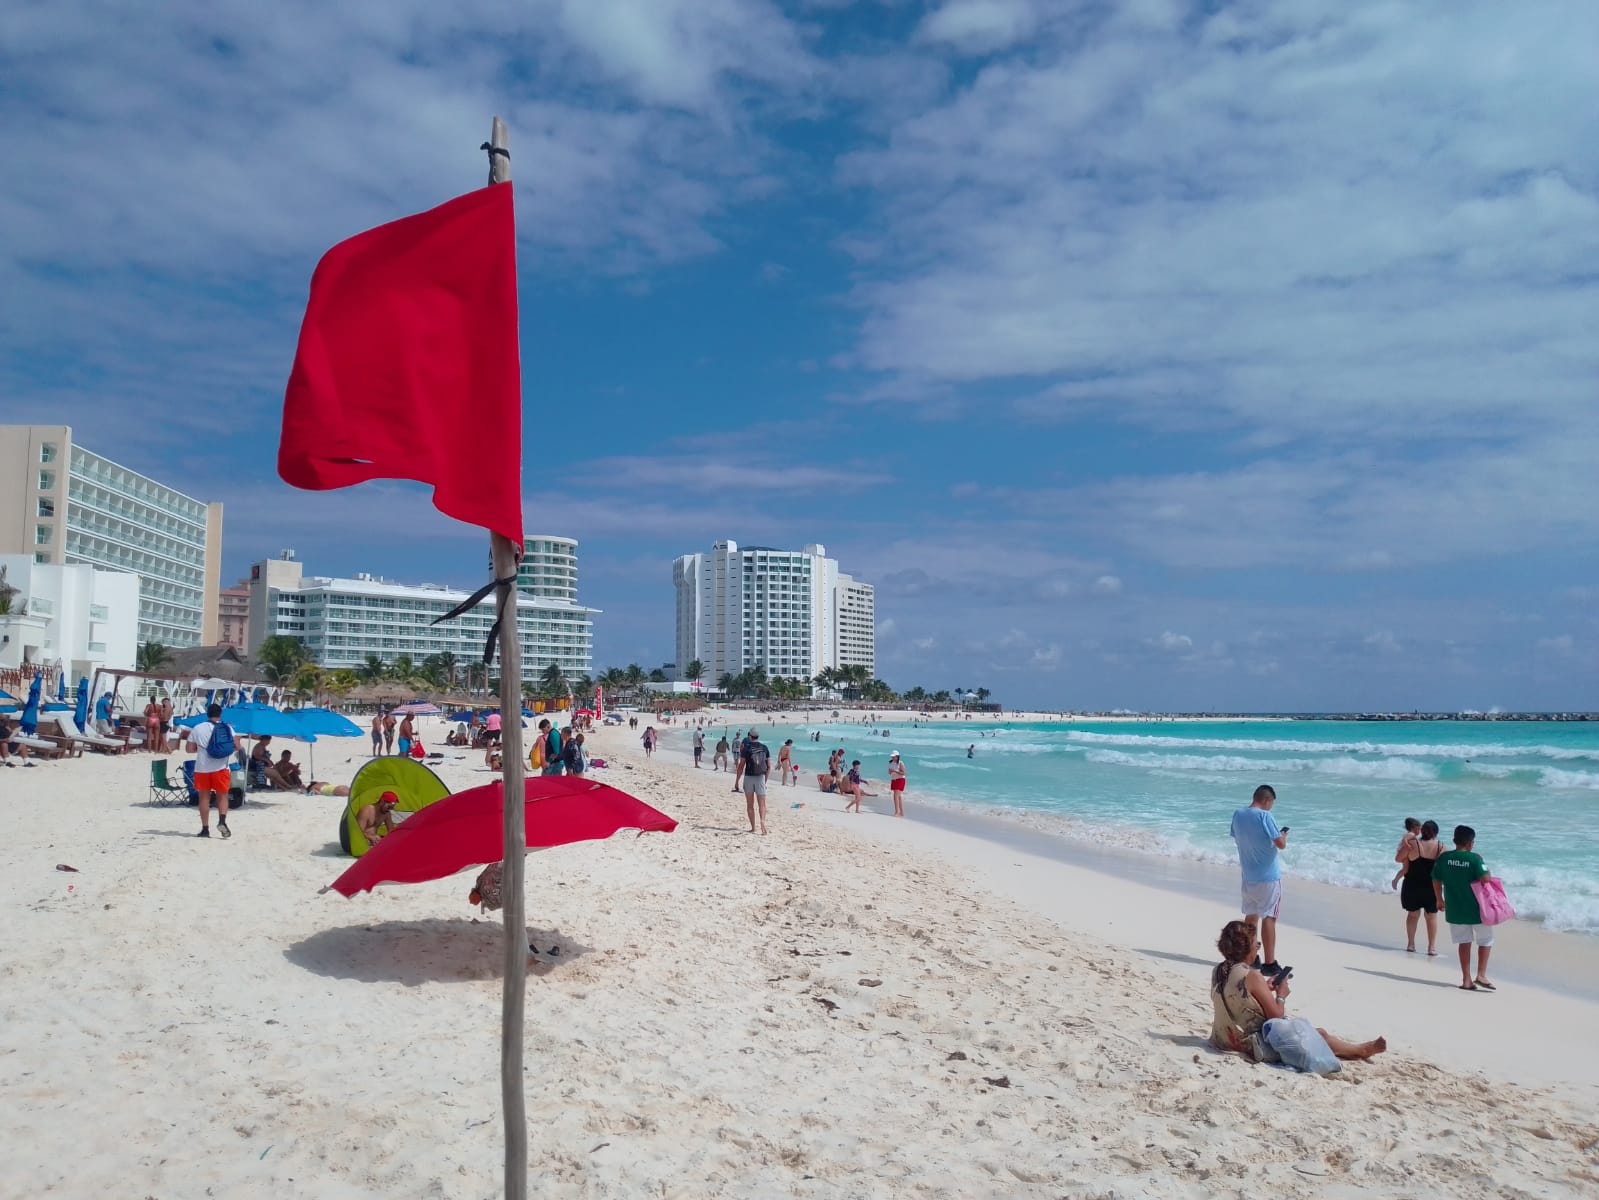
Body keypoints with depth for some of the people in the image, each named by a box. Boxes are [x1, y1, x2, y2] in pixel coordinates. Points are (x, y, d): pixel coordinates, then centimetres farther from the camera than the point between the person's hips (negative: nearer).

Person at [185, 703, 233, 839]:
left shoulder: (197, 729, 3)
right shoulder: (227, 728, 2)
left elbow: (189, 749, 4)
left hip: (202, 768, 1)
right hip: (221, 767, -1)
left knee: (204, 797, 8)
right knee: (222, 796, 8)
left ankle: (205, 829, 7)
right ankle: (222, 821, -15)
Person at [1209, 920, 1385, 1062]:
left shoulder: (1218, 970, -1)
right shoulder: (1252, 976, -24)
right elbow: (1276, 1016, -16)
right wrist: (1281, 995, 0)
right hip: (1255, 1046, -8)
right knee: (1320, 1034, 10)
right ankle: (1362, 1050, 36)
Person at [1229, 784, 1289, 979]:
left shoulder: (1238, 815, 3)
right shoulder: (1265, 816, -18)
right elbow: (1281, 844, -19)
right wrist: (1283, 835, 3)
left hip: (1248, 876, 7)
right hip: (1268, 876, -7)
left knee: (1251, 916, 16)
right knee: (1268, 918, -3)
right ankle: (1270, 964, -2)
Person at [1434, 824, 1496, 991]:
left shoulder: (1443, 857, -1)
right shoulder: (1474, 858, -15)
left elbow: (1436, 881, 5)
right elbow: (1486, 879, -22)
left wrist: (1440, 900, 19)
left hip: (1455, 909, 4)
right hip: (1476, 909, -4)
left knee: (1464, 942, 13)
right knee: (1486, 940, 14)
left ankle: (1466, 979, 11)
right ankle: (1481, 975, 6)